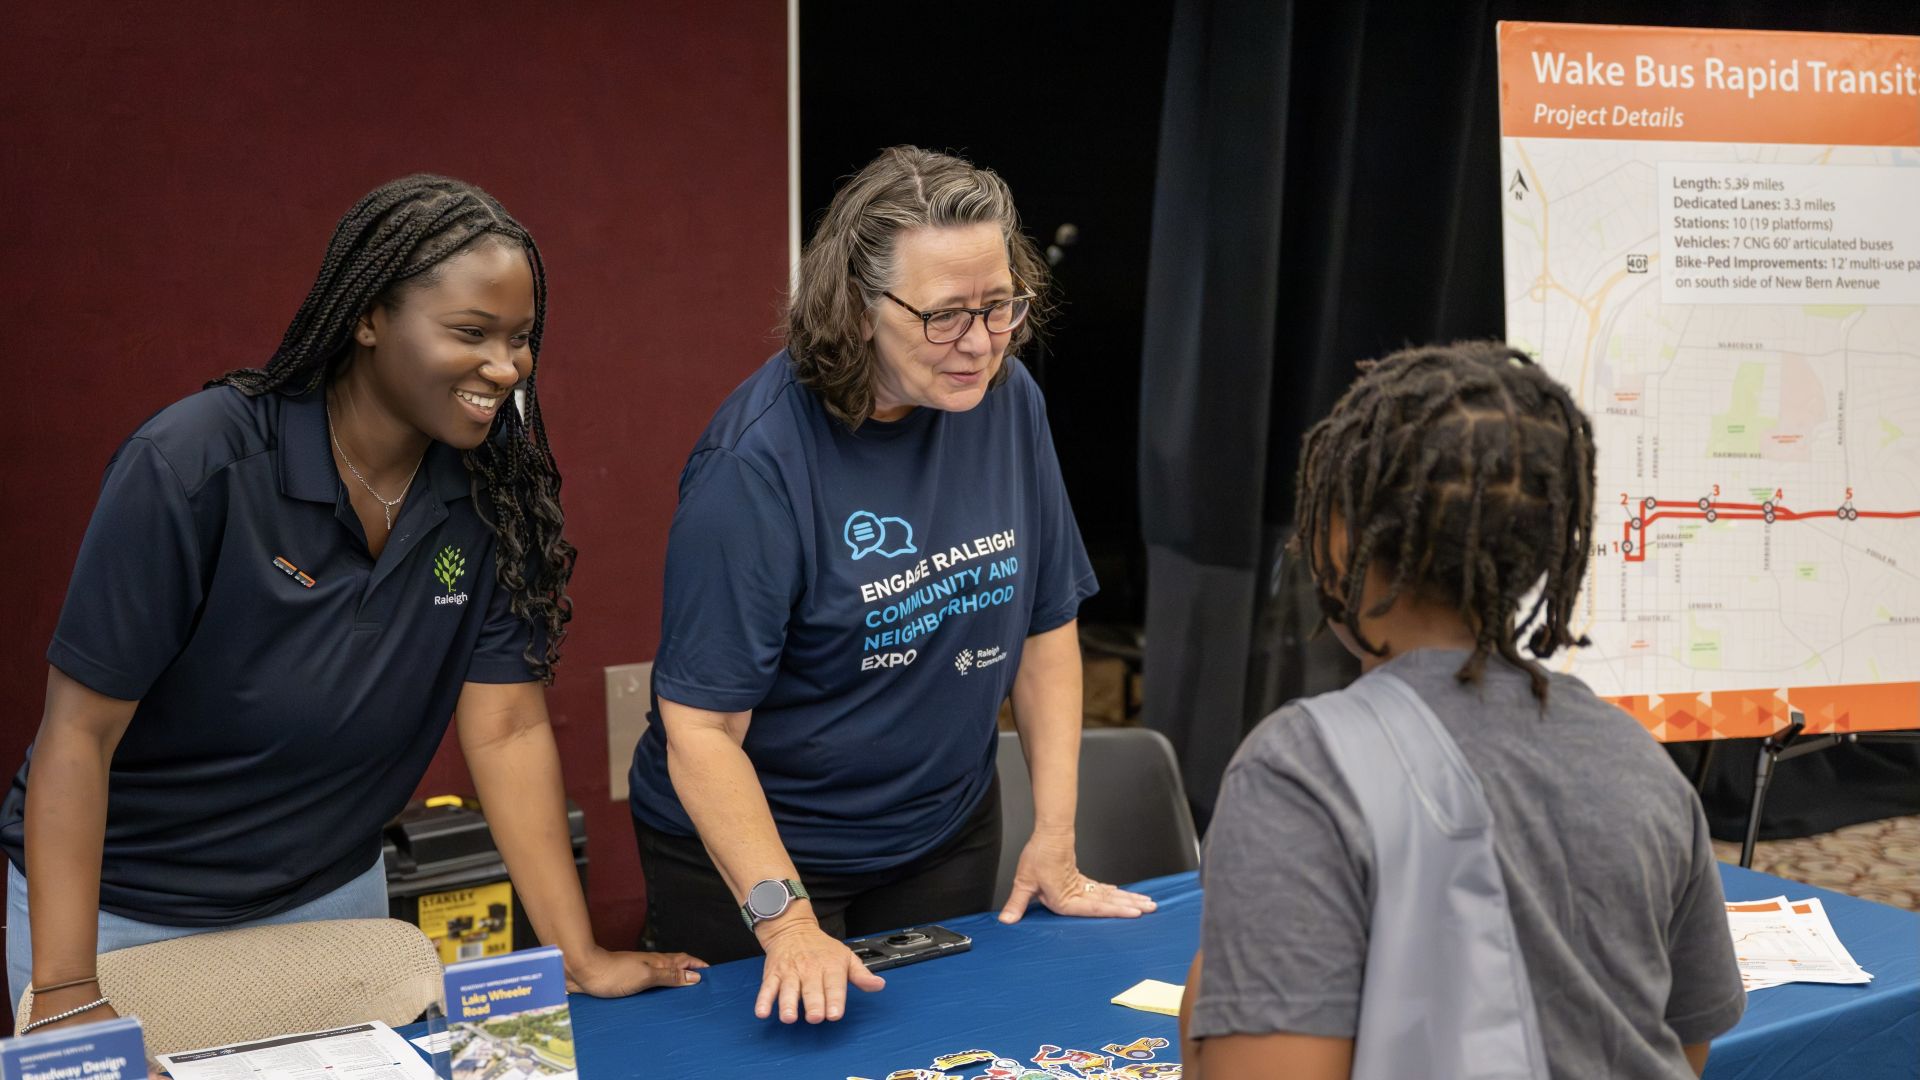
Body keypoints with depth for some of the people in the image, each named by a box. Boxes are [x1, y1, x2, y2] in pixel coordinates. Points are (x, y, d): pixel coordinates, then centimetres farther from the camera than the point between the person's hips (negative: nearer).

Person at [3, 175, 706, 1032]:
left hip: (331, 897, 4)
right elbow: (80, 731, -21)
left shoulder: (495, 486, -12)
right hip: (120, 913, -3)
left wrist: (580, 957, -15)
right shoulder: (195, 464, -24)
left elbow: (507, 727, -10)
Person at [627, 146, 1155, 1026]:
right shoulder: (756, 461, -25)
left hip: (945, 835, 5)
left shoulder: (1007, 400, -7)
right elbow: (700, 727, -23)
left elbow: (1046, 623, 1)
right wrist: (785, 921, -30)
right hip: (752, 851, -5)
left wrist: (1055, 839, -1)